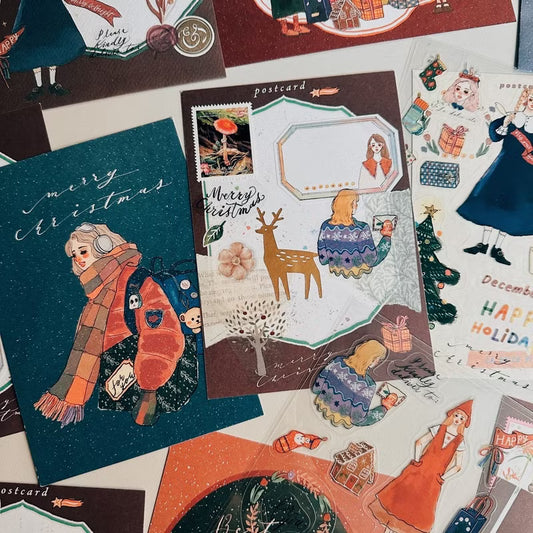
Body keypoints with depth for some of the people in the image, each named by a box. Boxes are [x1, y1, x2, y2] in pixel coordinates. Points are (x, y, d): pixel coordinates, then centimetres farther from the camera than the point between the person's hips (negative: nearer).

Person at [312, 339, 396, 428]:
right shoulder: (367, 385, -31)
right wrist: (384, 408, -11)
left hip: (323, 406, 5)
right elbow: (359, 419, -21)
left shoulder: (337, 362, -19)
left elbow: (315, 389, -7)